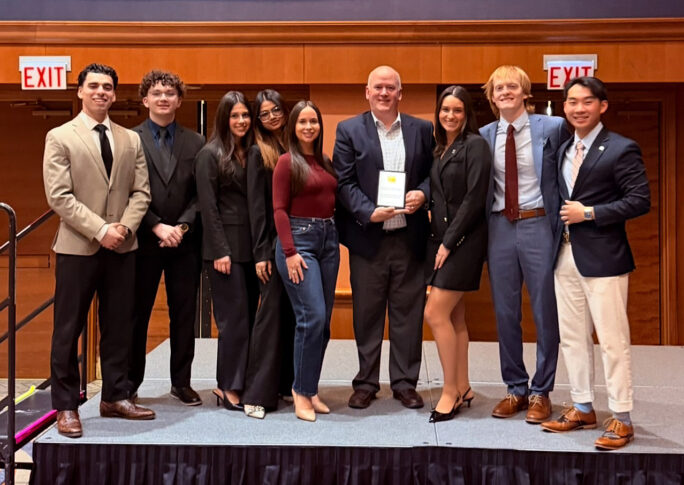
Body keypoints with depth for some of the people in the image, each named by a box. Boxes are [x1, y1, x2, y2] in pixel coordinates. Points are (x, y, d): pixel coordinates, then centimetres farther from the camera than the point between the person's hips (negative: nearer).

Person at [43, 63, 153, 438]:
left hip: (122, 248, 4)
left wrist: (125, 227, -10)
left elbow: (141, 191, 7)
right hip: (78, 247, -4)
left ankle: (114, 397, 21)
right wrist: (100, 229, -16)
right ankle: (65, 406, 13)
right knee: (68, 330, 2)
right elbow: (59, 196, -9)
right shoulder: (60, 137, -1)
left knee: (119, 326, 9)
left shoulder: (131, 140, 12)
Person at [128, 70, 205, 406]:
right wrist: (157, 227, -13)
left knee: (184, 314, 8)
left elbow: (200, 193, 3)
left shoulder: (195, 142, 7)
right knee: (137, 313, 7)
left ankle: (181, 381, 19)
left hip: (184, 240, 2)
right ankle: (130, 382, 19)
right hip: (144, 239, -2)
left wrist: (182, 226, -11)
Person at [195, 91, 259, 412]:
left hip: (251, 247, 6)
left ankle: (242, 382, 15)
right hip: (226, 247, -6)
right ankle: (228, 388, 5)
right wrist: (220, 251, -13)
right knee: (234, 318, -4)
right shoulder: (210, 154, -4)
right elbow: (208, 207, -9)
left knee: (249, 316, 7)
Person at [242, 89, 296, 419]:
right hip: (275, 243, -5)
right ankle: (258, 394, -1)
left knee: (294, 314, 8)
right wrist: (261, 253, -11)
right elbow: (257, 206, -6)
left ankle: (287, 384, 19)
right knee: (271, 312, -6)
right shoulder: (258, 153, -1)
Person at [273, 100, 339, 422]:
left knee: (323, 320, 7)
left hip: (328, 239, 6)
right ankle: (301, 391, 1)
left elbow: (332, 202, 15)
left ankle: (310, 389, 17)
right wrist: (290, 252, -15)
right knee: (312, 316, -12)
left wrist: (336, 237, 2)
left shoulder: (325, 162, 13)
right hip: (299, 238, -6)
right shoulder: (287, 162, -3)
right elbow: (279, 209, -8)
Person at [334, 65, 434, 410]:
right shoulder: (349, 130, 3)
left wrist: (423, 193, -11)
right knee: (367, 314, 7)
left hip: (410, 237, 1)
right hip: (367, 238, -1)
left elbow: (433, 172, 10)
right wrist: (369, 212, -16)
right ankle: (366, 382, 20)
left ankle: (404, 382, 19)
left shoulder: (421, 129, 8)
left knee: (408, 313, 6)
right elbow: (344, 182, -3)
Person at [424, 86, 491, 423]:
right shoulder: (438, 149, 14)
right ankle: (463, 389, 20)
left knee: (435, 313, -10)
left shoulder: (474, 145, -8)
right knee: (454, 318, 11)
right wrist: (437, 240, 1)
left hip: (463, 239, -7)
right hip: (439, 238, 7)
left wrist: (449, 242, -14)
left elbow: (474, 199, -14)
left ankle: (450, 391, 1)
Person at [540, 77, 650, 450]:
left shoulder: (621, 149, -8)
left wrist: (589, 213, -16)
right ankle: (583, 409, 25)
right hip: (565, 256, 7)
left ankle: (621, 419, 9)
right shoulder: (563, 150, 14)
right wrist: (566, 217, 2)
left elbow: (640, 200, -13)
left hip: (602, 258, -7)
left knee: (612, 341, -1)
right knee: (572, 338, 13)